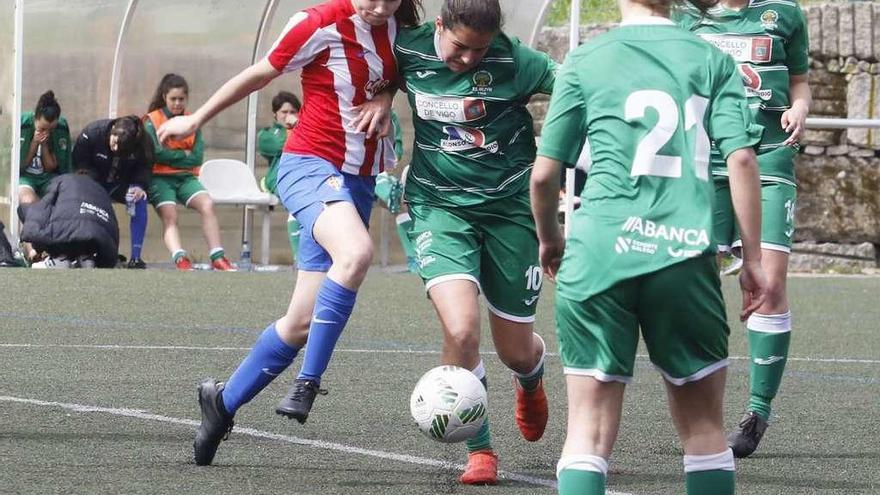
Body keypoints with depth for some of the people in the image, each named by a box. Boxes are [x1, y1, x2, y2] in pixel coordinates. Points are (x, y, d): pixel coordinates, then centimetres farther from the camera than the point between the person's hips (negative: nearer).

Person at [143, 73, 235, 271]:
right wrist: (183, 155, -1)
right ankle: (180, 259, -50)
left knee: (207, 204, -25)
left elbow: (197, 158, 3)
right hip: (160, 178, -3)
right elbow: (156, 153, -9)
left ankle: (218, 258, -32)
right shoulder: (152, 120, 5)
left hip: (186, 177, 3)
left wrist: (171, 156, -4)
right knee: (169, 214, -29)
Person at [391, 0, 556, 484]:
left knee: (516, 350, 10)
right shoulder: (409, 48, -7)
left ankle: (530, 382, 51)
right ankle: (479, 450, -3)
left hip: (509, 207, 0)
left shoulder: (513, 60, -15)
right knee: (461, 330, -23)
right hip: (440, 205, 0)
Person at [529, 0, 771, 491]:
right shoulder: (711, 60, 11)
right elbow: (741, 158, -1)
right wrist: (753, 260, 4)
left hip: (599, 252, 0)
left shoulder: (585, 62, 9)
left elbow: (544, 174, 9)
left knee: (589, 431, 1)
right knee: (704, 427, 12)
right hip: (686, 254, 1)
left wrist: (549, 240, 27)